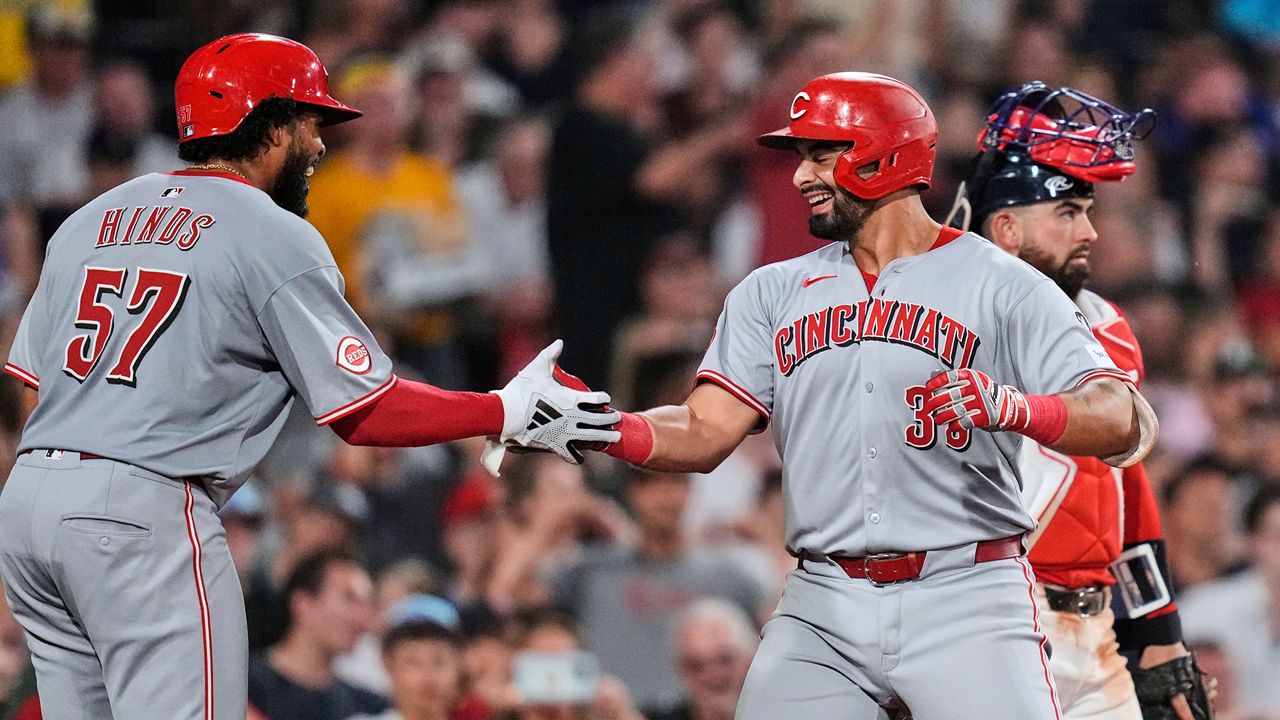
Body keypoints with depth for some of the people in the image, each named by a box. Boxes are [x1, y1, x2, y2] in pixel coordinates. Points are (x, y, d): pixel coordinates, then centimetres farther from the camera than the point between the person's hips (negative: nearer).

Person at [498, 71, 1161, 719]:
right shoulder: (773, 294, 15)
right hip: (823, 614, 4)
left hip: (964, 601, -4)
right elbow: (703, 435, 6)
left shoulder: (1001, 285, 0)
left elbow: (1129, 424, -11)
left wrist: (1015, 408, -30)